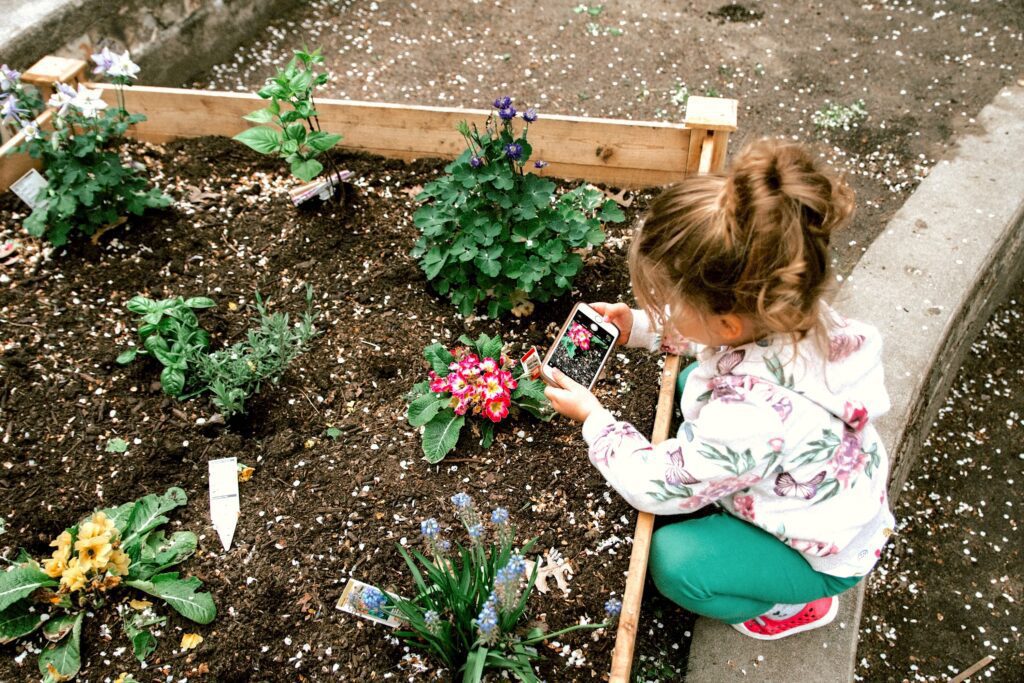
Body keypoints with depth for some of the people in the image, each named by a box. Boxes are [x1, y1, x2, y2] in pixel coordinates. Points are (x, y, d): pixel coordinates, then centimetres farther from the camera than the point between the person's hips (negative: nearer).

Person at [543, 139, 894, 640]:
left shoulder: (747, 418, -46)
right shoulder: (783, 310, -25)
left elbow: (655, 486, -27)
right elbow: (714, 336, 2)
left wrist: (592, 418, -14)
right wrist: (641, 326, -8)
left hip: (826, 553, -7)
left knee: (672, 561, -19)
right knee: (691, 381, 9)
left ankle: (799, 604, 9)